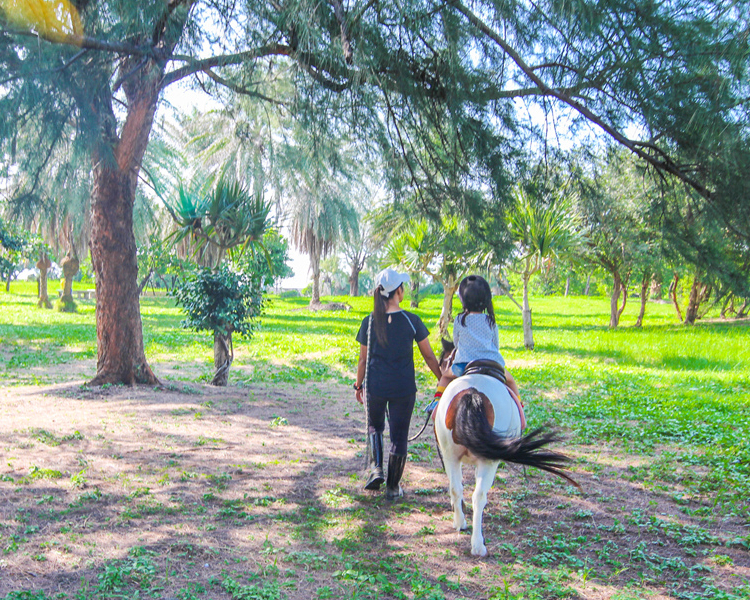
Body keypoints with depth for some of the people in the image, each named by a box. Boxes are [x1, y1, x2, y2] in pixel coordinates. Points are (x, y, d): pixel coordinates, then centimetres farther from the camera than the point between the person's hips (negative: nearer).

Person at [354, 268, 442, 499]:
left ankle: (375, 468, 9)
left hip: (375, 387, 1)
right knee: (399, 435, 11)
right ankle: (393, 487, 19)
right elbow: (429, 356, -3)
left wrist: (358, 386, 15)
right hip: (404, 388, -1)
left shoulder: (369, 322, -7)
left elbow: (363, 360, 1)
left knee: (374, 427, 26)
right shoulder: (412, 321, -10)